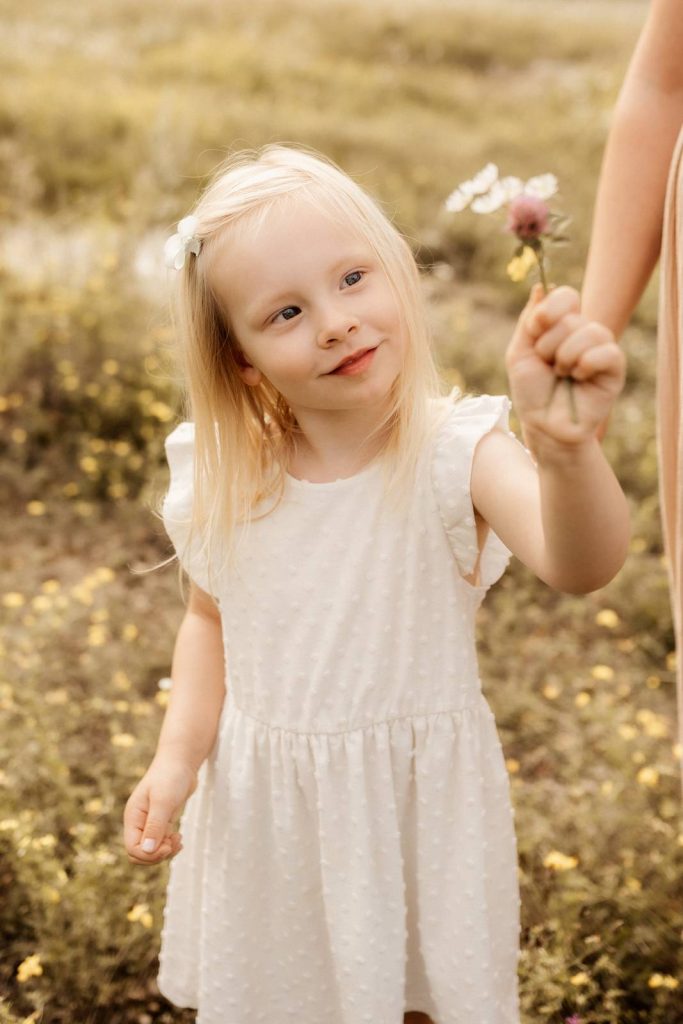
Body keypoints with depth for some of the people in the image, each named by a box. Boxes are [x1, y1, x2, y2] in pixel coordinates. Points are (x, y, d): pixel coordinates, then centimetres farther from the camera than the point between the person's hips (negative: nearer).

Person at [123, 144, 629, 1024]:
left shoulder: (454, 454, -23)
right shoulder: (222, 479, -11)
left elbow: (581, 565, -41)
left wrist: (565, 446, -61)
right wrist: (177, 760, -7)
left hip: (420, 797, -2)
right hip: (266, 811, 3)